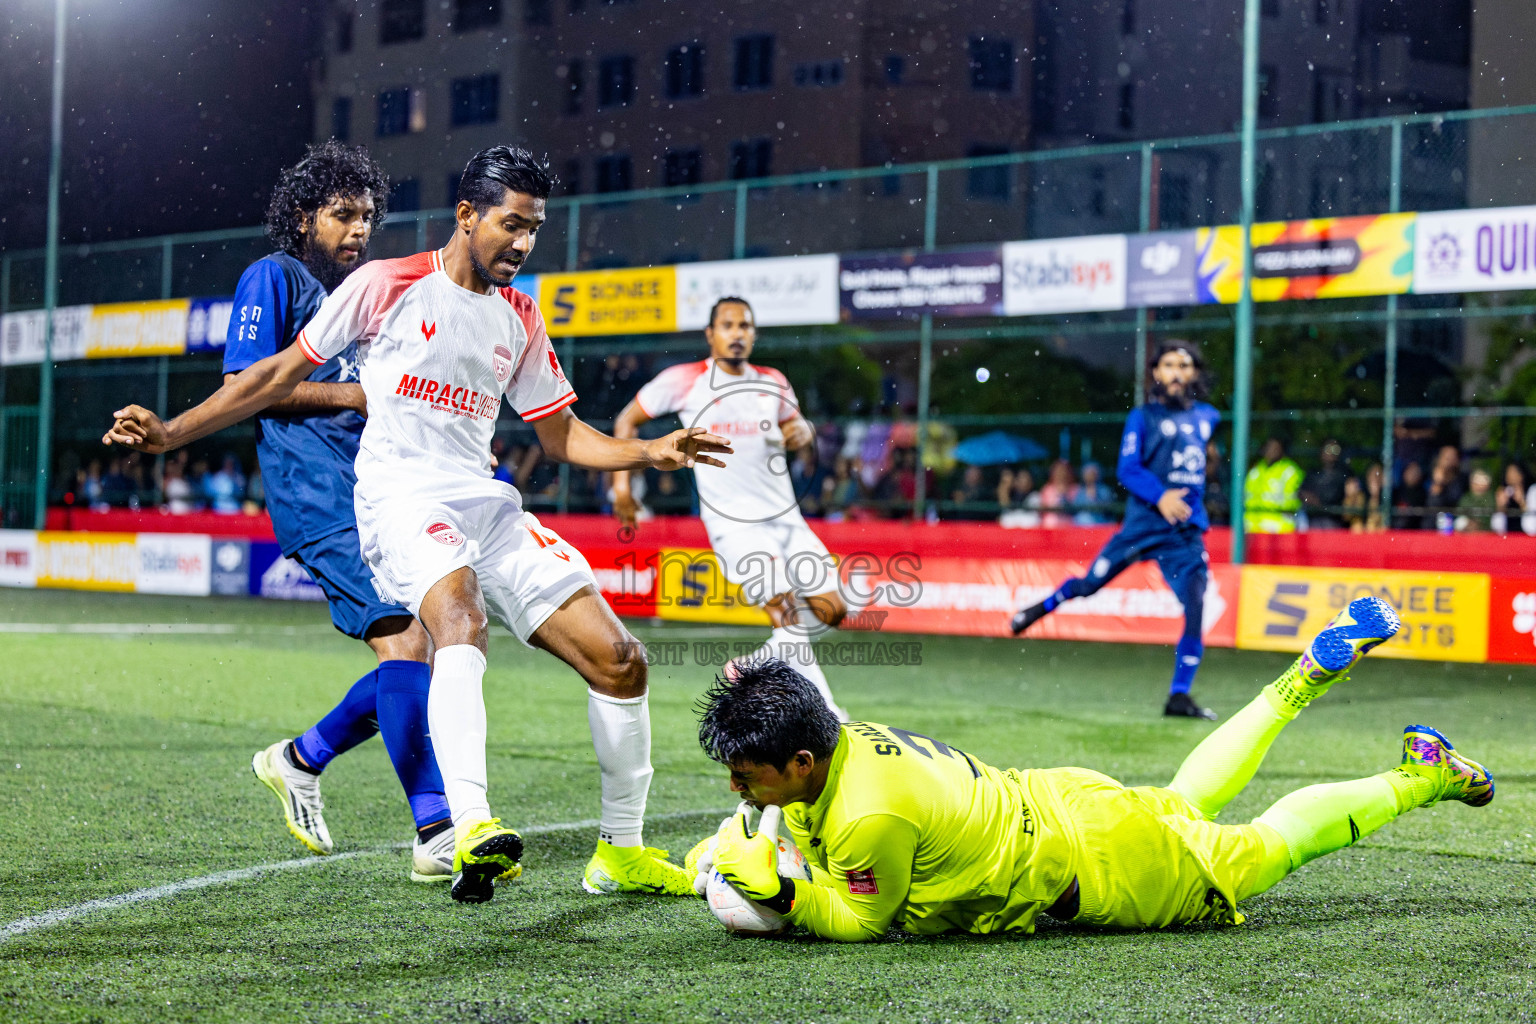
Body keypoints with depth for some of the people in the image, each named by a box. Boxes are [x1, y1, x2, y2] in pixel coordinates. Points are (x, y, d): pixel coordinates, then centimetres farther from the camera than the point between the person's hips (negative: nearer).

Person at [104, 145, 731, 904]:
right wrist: (172, 431, 3)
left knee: (619, 661, -3)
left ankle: (620, 851, 12)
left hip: (488, 504, 6)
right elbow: (284, 373, 8)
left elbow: (561, 435, 22)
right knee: (462, 617, -38)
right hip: (400, 495, -6)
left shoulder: (519, 317, 17)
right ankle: (470, 829, -53)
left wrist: (649, 452, 4)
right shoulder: (386, 285, 2)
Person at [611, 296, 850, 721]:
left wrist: (800, 431, 2)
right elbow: (628, 420, 7)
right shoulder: (684, 381, -4)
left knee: (830, 610, 1)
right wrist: (622, 481, 0)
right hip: (734, 524, -6)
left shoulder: (773, 383, 8)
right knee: (787, 615, -19)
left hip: (786, 518, 6)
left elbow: (796, 422, 27)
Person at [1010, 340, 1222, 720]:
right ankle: (1047, 605, 35)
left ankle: (1179, 696, -3)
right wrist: (1159, 496, -23)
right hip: (1143, 524, -3)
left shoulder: (1207, 417, 14)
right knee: (1090, 584, 2)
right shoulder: (1143, 417, 1)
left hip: (1187, 533, 3)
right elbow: (1127, 469, -9)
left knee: (1196, 609, -10)